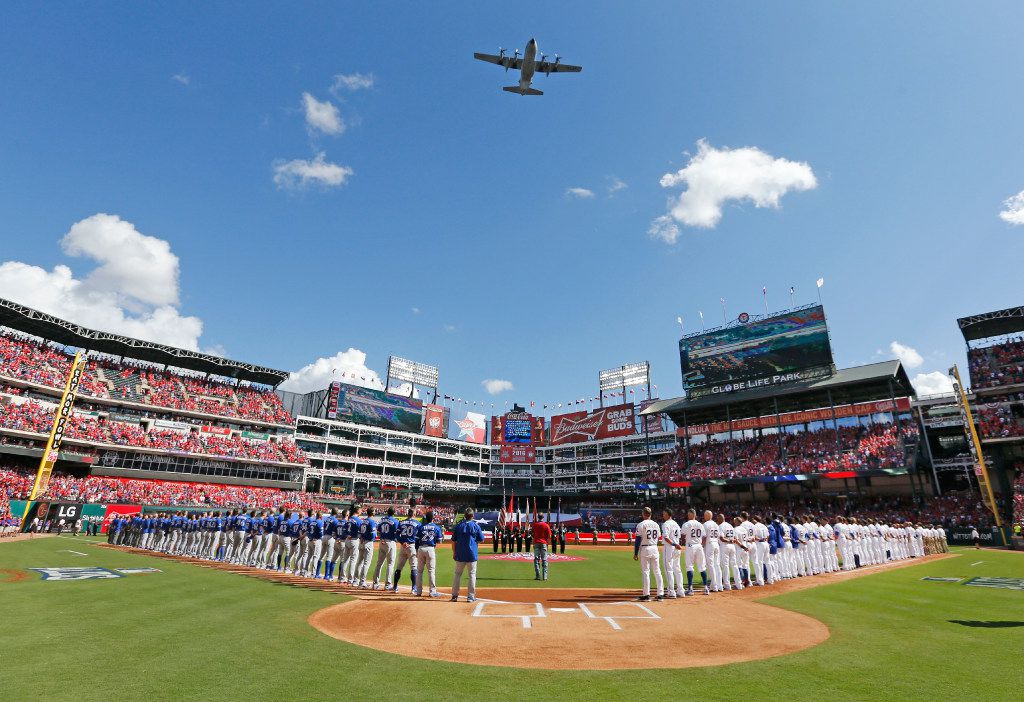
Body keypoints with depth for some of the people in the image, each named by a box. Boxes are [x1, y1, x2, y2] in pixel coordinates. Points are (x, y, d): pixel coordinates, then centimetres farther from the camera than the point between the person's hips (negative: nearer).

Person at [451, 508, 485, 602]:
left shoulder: (458, 526, 0)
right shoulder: (476, 526, -4)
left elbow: (453, 541, 2)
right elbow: (481, 539, 0)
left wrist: (454, 552, 10)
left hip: (460, 554, 2)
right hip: (472, 554, -2)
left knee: (457, 574, 11)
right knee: (472, 574, 6)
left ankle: (454, 595, 12)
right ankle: (470, 596, 6)